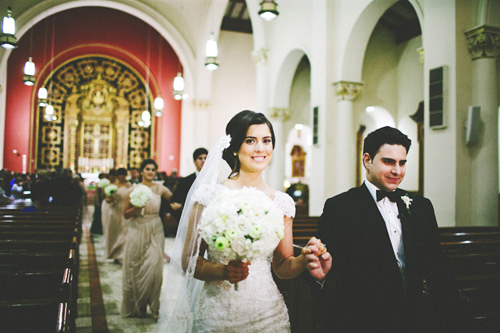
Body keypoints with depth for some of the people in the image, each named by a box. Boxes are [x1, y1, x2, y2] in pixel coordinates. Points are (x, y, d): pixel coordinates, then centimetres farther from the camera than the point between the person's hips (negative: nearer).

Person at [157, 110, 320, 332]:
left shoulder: (281, 203, 0)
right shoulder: (210, 195, -9)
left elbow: (282, 267, 6)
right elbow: (188, 260, -6)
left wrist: (306, 259, -13)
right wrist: (223, 272, -23)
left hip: (268, 314, 3)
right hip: (218, 314, -3)